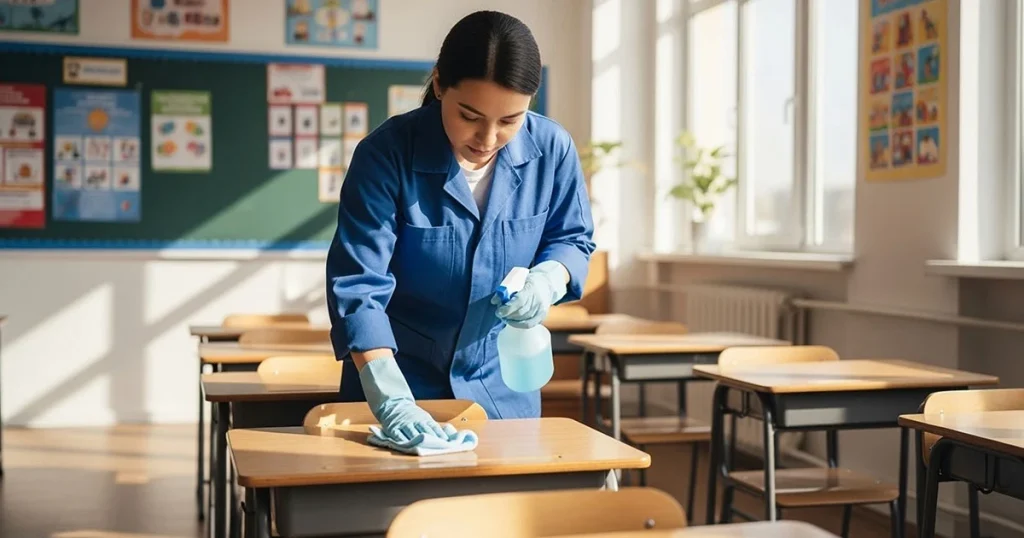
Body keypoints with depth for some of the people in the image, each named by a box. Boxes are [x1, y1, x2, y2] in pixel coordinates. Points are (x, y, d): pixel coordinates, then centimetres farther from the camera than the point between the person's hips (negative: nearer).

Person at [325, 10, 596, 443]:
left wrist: (549, 278, -20)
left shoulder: (551, 150, -13)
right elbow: (357, 283, -25)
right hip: (401, 380, -2)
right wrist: (389, 399, -35)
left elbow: (572, 239, 3)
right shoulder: (387, 154, -22)